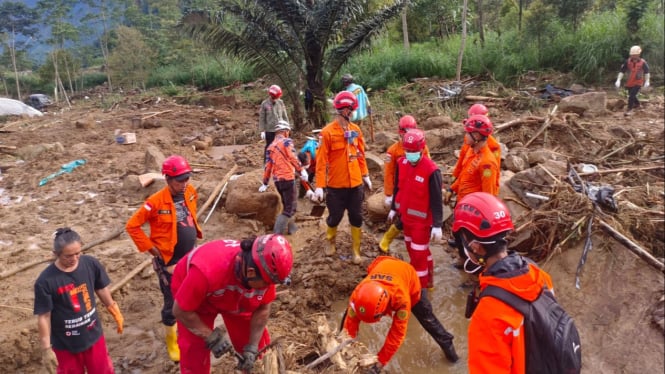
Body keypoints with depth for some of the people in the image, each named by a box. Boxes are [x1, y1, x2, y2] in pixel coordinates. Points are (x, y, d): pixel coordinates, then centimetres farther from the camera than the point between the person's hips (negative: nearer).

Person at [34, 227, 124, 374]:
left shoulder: (91, 264, -14)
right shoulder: (45, 281, -24)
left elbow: (102, 290, 2)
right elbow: (44, 317, -16)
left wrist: (116, 313, 13)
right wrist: (46, 349, -12)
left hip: (93, 336, 3)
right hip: (65, 344, -3)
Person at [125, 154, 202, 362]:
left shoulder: (190, 192, -5)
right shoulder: (156, 202, -23)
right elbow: (132, 226, -17)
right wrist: (150, 247, -15)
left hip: (191, 257, 6)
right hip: (169, 261, -6)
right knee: (172, 302, 7)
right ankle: (171, 339, 30)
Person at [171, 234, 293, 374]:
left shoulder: (265, 271, -31)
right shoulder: (207, 271, -45)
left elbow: (262, 308, -13)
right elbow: (181, 311, -29)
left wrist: (252, 346, -15)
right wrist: (211, 337, -24)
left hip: (235, 298, 4)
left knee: (259, 345, 6)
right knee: (194, 355, -7)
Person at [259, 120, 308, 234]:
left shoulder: (270, 146, 17)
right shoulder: (286, 141, -2)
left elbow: (268, 166, 18)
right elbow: (293, 158, -16)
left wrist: (265, 183, 23)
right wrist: (302, 170, -17)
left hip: (277, 180, 7)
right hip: (288, 178, -7)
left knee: (286, 206, 23)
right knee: (290, 208, -2)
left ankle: (292, 228, 34)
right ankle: (277, 233, -7)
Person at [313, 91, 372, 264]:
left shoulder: (356, 130, 1)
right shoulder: (327, 132, -14)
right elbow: (321, 160, -15)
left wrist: (365, 175, 13)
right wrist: (319, 186, -18)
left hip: (355, 183, 4)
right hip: (336, 185, -4)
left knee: (356, 218, 11)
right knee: (335, 217, 13)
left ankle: (356, 250, 28)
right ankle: (331, 242, 42)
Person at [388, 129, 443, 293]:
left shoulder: (431, 170, -23)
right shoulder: (401, 163, -3)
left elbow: (437, 199, -19)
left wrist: (437, 225, -19)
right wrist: (394, 208, 20)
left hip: (422, 220, -7)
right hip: (406, 217, 7)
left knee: (418, 255, 0)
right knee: (413, 250, 21)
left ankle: (421, 287, 17)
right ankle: (427, 279, 42)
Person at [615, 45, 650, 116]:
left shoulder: (643, 63, -12)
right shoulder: (628, 62, -10)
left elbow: (646, 72, 3)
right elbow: (622, 71, -9)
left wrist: (647, 81, 3)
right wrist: (618, 80, -18)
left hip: (638, 83, -4)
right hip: (630, 83, 4)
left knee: (631, 96, -17)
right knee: (631, 95, 21)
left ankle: (629, 110, -7)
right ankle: (637, 104, 51)